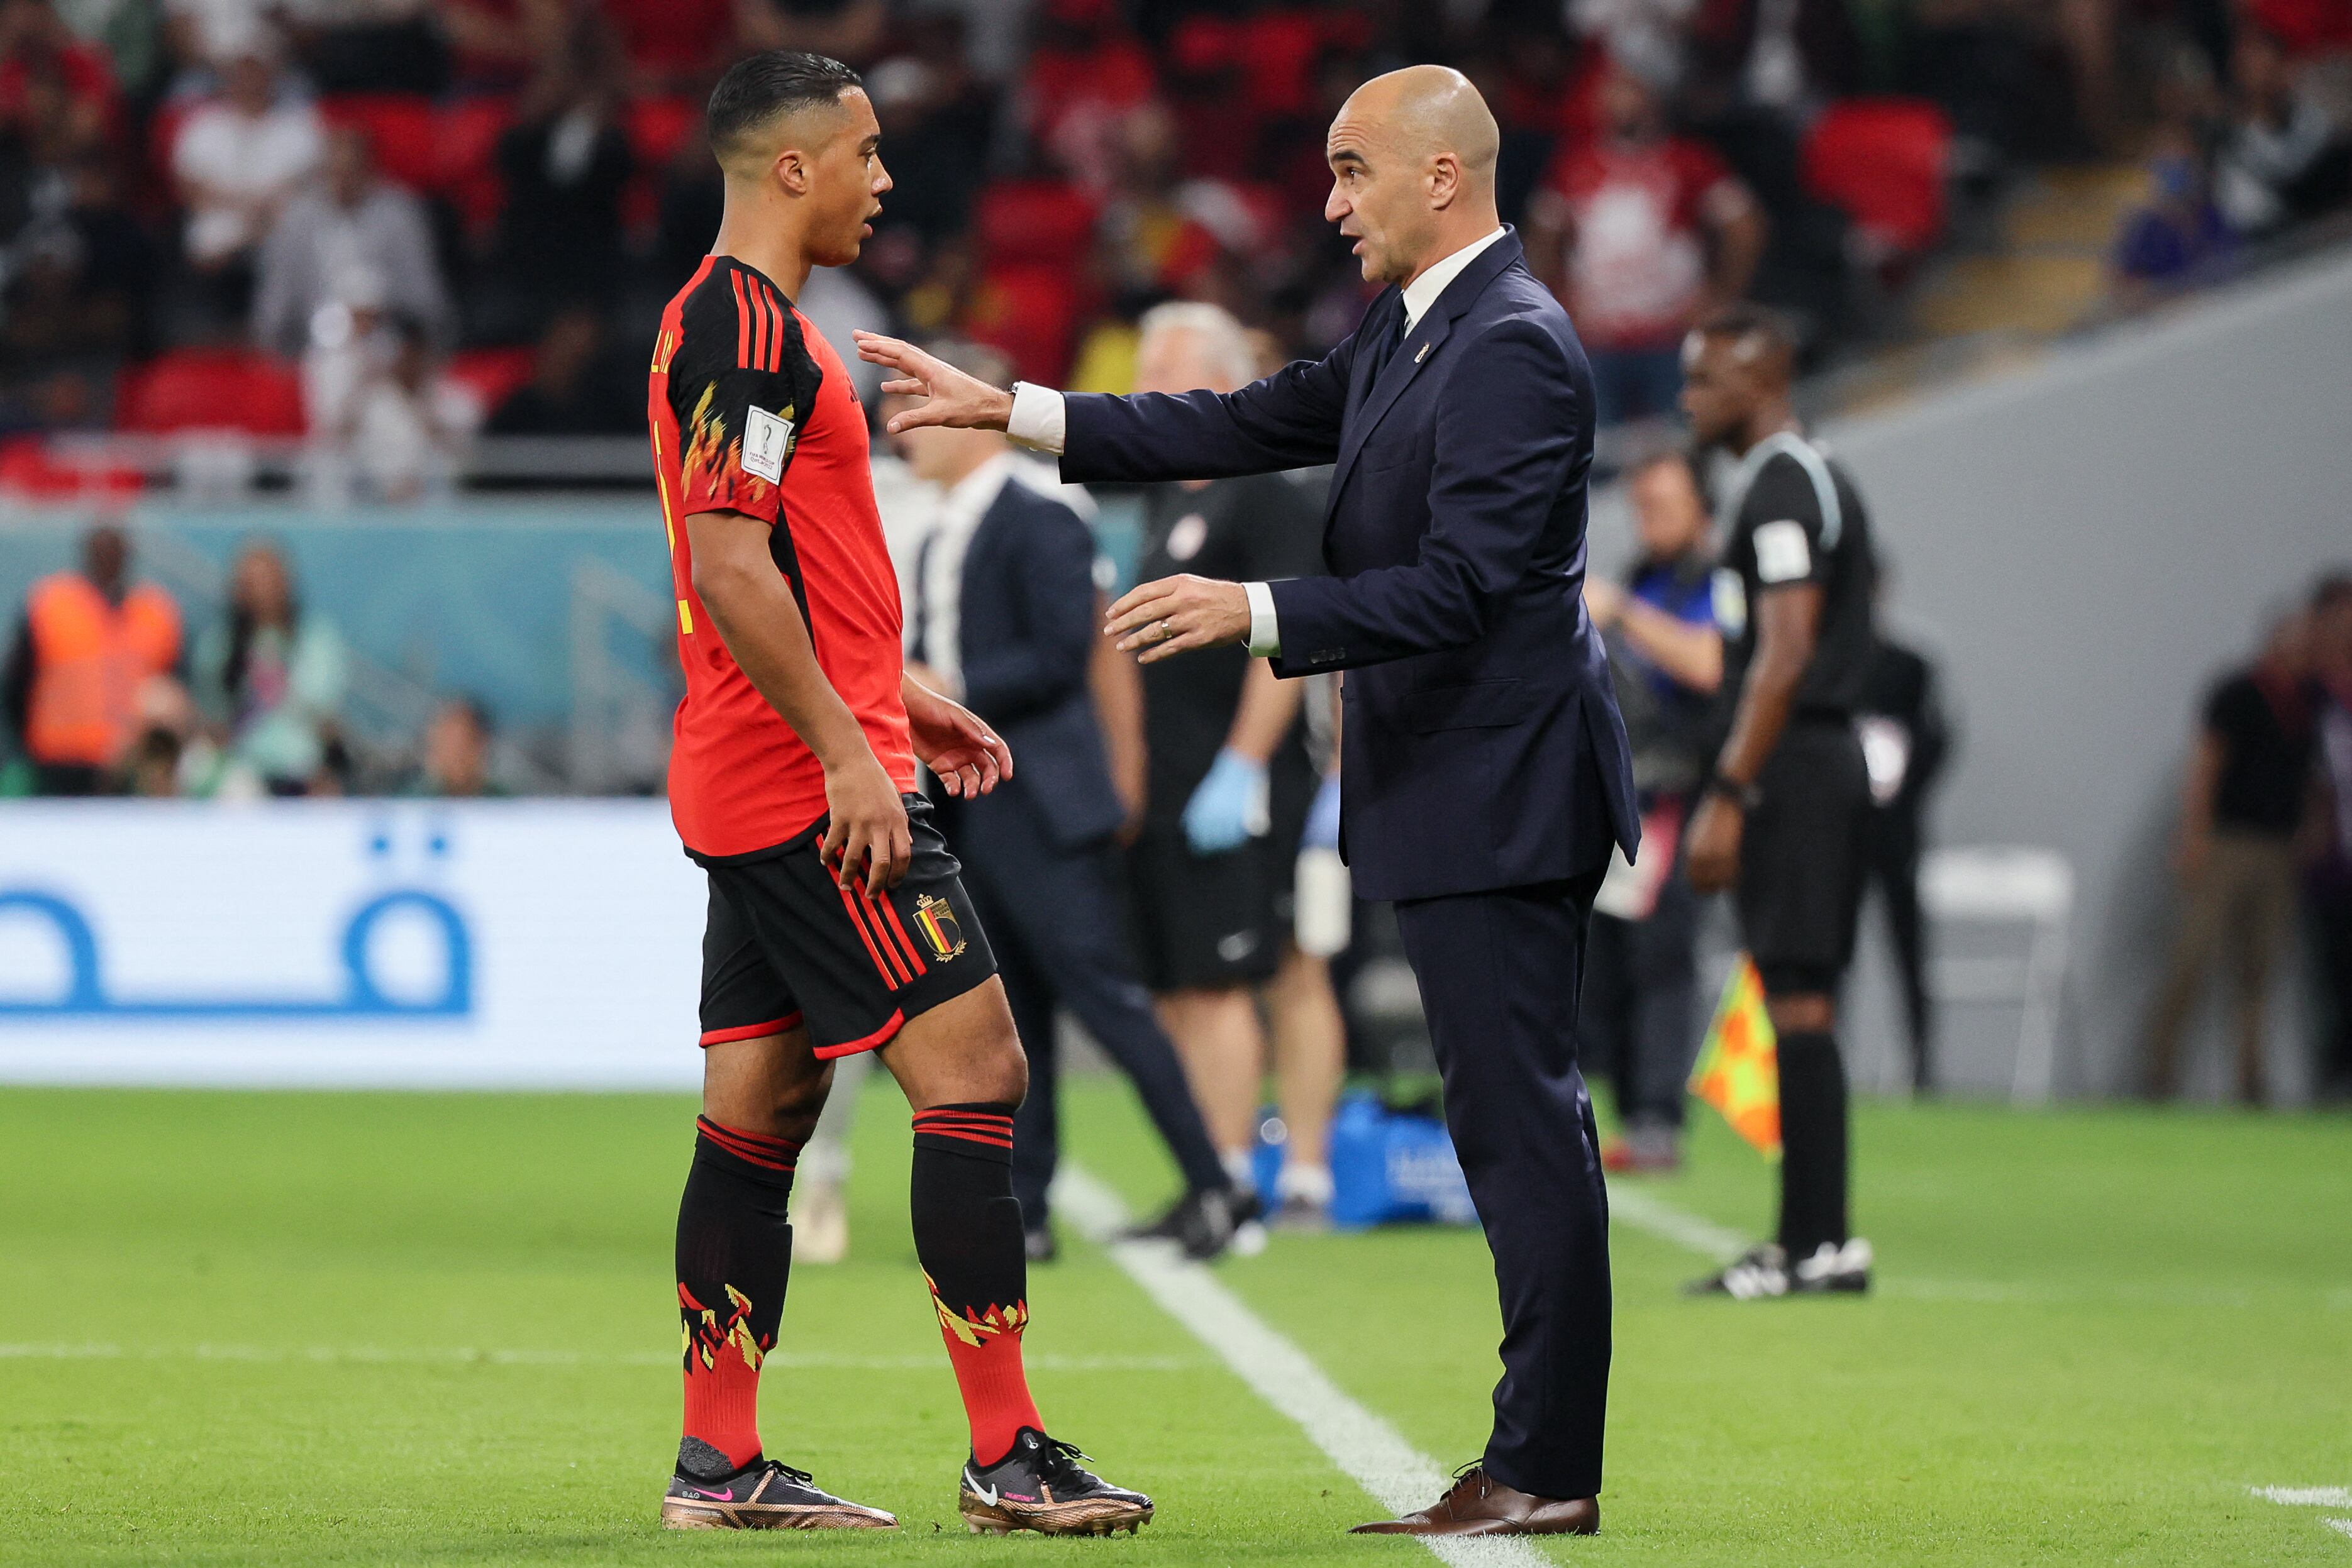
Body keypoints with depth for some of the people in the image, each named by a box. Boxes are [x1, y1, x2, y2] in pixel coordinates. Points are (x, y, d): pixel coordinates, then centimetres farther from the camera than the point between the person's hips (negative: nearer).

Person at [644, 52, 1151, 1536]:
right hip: (811, 788, -11)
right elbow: (731, 570, -22)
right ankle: (1007, 1455, -9)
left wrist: (896, 695, 25)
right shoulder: (747, 326, -14)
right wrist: (847, 750, -21)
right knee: (973, 1067, -9)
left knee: (761, 1105, 10)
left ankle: (721, 1463, 11)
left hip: (762, 786, 11)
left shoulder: (737, 321, 18)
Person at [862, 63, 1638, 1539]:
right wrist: (1008, 410, 13)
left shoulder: (1515, 349, -17)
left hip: (1498, 795, -11)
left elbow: (1460, 585, -23)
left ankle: (1547, 1470, -6)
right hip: (1456, 794, 11)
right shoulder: (1409, 329, 15)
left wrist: (1254, 613, -26)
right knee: (1518, 1123, 11)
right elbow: (1253, 427, 17)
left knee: (1524, 1119, -8)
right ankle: (1541, 1456, 15)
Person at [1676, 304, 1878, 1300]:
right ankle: (1811, 1238, 12)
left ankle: (1819, 1245, -11)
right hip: (1827, 760, 10)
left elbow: (1784, 657, -20)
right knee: (1803, 1004, 10)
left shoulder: (1777, 488, -12)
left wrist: (1726, 796, -21)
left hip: (1789, 768, -10)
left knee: (1797, 1003, -10)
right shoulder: (1819, 480, 20)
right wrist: (1737, 792, 23)